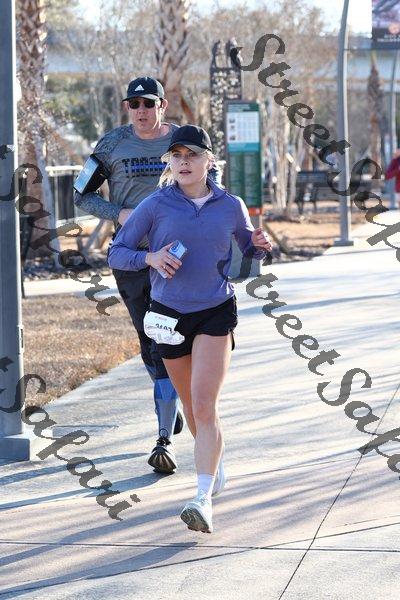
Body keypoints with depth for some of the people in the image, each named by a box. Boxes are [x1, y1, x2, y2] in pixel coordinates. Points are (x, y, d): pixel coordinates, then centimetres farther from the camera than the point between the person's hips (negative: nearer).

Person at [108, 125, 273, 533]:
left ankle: (204, 499, -22)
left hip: (216, 313, -2)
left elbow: (249, 247, 16)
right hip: (170, 314, 2)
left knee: (204, 406, -16)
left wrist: (261, 246, -7)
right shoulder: (155, 206, -5)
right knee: (192, 406, 17)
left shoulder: (230, 206, -1)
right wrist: (150, 258, -20)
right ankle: (216, 463, 46)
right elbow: (116, 254, -2)